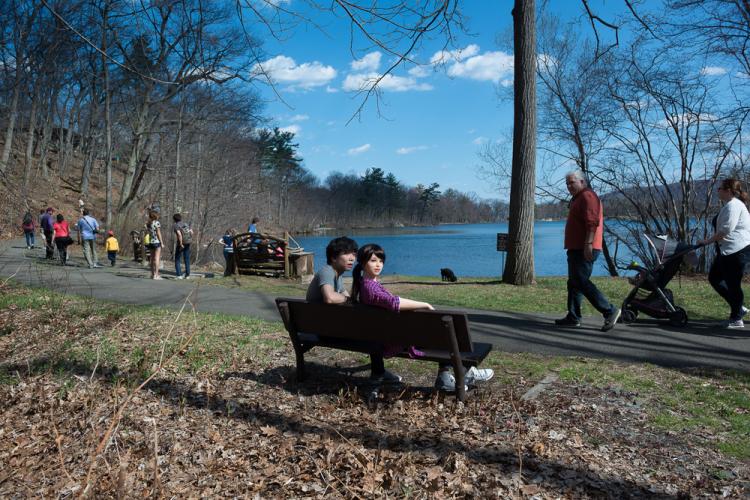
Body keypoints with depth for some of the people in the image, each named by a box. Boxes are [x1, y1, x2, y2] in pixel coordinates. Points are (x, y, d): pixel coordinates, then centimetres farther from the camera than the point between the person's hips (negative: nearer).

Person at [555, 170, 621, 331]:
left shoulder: (587, 196, -10)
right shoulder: (577, 199, 23)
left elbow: (592, 222, -22)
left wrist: (588, 244, -28)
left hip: (585, 249, -11)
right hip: (576, 248, 11)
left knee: (581, 282, -14)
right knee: (574, 282, 11)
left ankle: (610, 311, -12)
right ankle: (573, 317, 15)